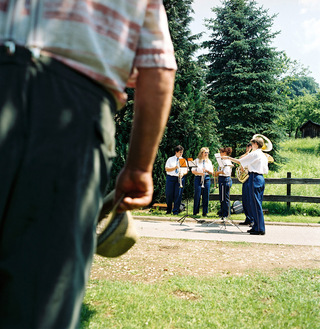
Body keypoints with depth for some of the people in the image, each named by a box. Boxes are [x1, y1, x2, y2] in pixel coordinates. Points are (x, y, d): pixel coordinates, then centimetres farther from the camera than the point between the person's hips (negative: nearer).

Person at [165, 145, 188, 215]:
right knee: (169, 194, 0)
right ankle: (168, 210, 17)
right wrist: (175, 167, -13)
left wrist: (183, 173, -12)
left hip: (180, 178, 1)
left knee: (178, 195, -5)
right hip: (170, 178, -1)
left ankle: (175, 211, 2)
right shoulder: (170, 159, 8)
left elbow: (186, 170, 9)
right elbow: (166, 169, -1)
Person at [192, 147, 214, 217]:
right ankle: (195, 212, 4)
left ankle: (204, 212, 8)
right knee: (197, 195, -4)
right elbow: (193, 171, -2)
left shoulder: (209, 161, 12)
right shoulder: (196, 160, 4)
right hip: (198, 179, -2)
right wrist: (200, 173, -17)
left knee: (206, 196, 1)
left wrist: (207, 170, -9)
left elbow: (212, 173, 11)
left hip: (207, 179, 3)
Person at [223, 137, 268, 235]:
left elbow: (239, 161, -6)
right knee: (257, 204, 13)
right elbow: (265, 171, 17)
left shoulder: (254, 154, -9)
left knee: (255, 204, -6)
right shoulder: (264, 156, 16)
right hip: (261, 178, 9)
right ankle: (256, 226, 18)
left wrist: (228, 158, 6)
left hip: (254, 178, -9)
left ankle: (260, 229, -5)